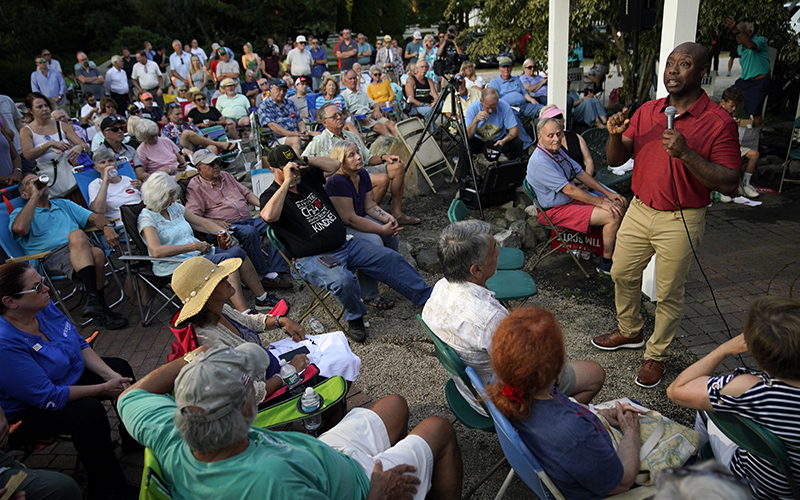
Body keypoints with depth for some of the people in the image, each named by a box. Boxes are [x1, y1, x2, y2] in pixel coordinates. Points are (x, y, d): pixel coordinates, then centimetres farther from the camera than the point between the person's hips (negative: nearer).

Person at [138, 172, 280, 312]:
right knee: (226, 259, -29)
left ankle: (262, 298, -7)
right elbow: (156, 251, -23)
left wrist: (223, 232, -1)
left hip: (198, 253, 8)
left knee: (237, 251, -16)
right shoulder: (146, 218, -7)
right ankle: (244, 314, -36)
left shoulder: (175, 207, 14)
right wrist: (194, 246, -22)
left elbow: (203, 223, 21)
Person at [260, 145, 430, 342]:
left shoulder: (307, 176, 10)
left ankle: (426, 296, 17)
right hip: (314, 259, -7)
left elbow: (334, 165, 15)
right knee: (342, 280, -37)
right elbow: (269, 216, -32)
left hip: (345, 244, 7)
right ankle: (355, 319, -8)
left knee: (391, 258, 1)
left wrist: (306, 161, 1)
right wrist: (287, 182, -25)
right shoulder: (271, 196, -9)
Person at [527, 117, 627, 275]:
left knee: (618, 206, 4)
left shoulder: (558, 151, 8)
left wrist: (608, 194, 5)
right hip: (556, 210, -10)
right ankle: (606, 263, -2)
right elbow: (568, 189, -25)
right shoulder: (540, 161, -24)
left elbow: (580, 174, 11)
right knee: (613, 215, -18)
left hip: (573, 199, 10)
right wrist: (601, 202, -21)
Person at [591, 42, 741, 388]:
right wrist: (615, 135, -16)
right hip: (639, 210, 5)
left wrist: (686, 153, -28)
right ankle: (629, 331, 41)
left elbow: (729, 183, -17)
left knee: (668, 293, 7)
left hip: (680, 221, -5)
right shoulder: (646, 111, 3)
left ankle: (657, 354, 27)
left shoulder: (718, 122, -13)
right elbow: (616, 160, 5)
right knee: (622, 274, 17)